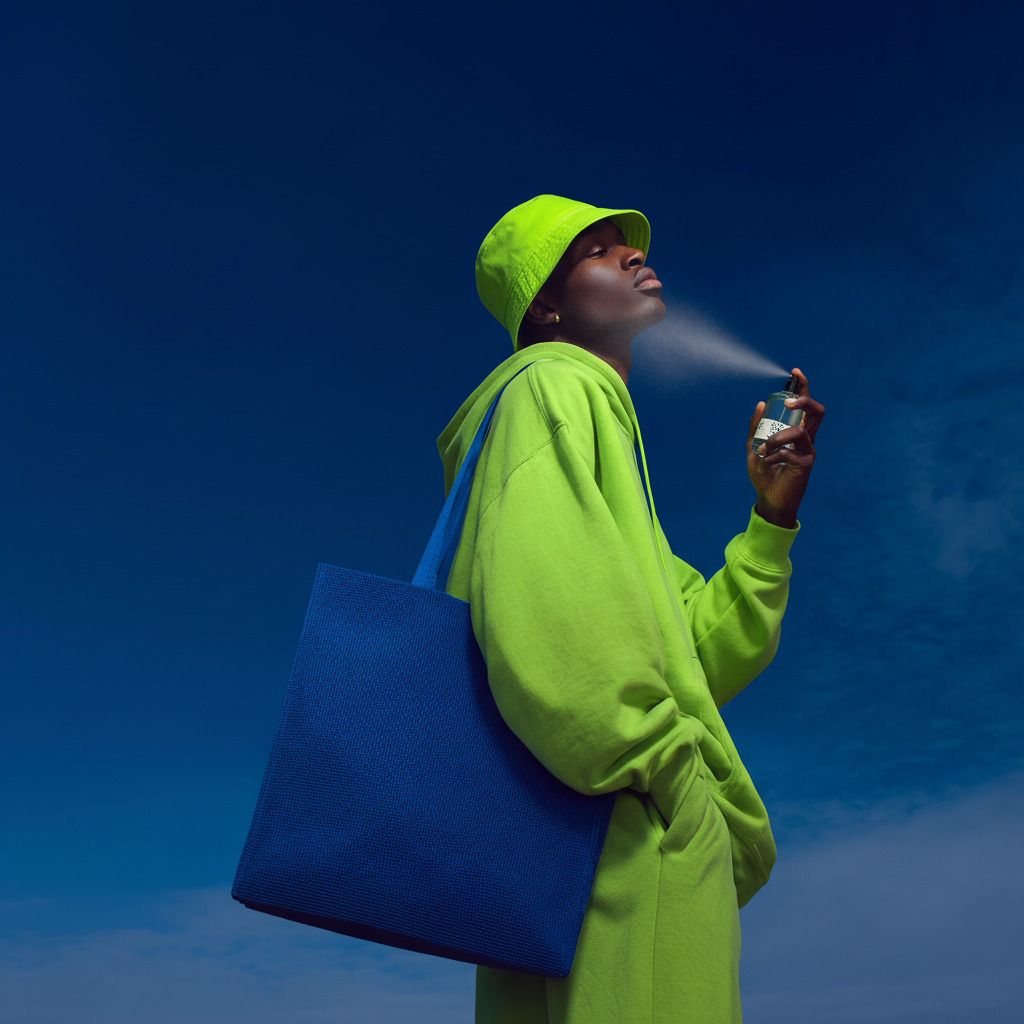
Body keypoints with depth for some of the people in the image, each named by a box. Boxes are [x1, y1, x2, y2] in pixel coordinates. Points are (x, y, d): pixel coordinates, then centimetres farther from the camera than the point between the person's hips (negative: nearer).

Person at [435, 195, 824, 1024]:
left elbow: (703, 656, 18)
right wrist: (679, 785, -16)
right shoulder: (557, 385, -4)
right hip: (622, 836, -9)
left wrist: (773, 514, 9)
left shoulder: (607, 443, 24)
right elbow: (546, 611, -24)